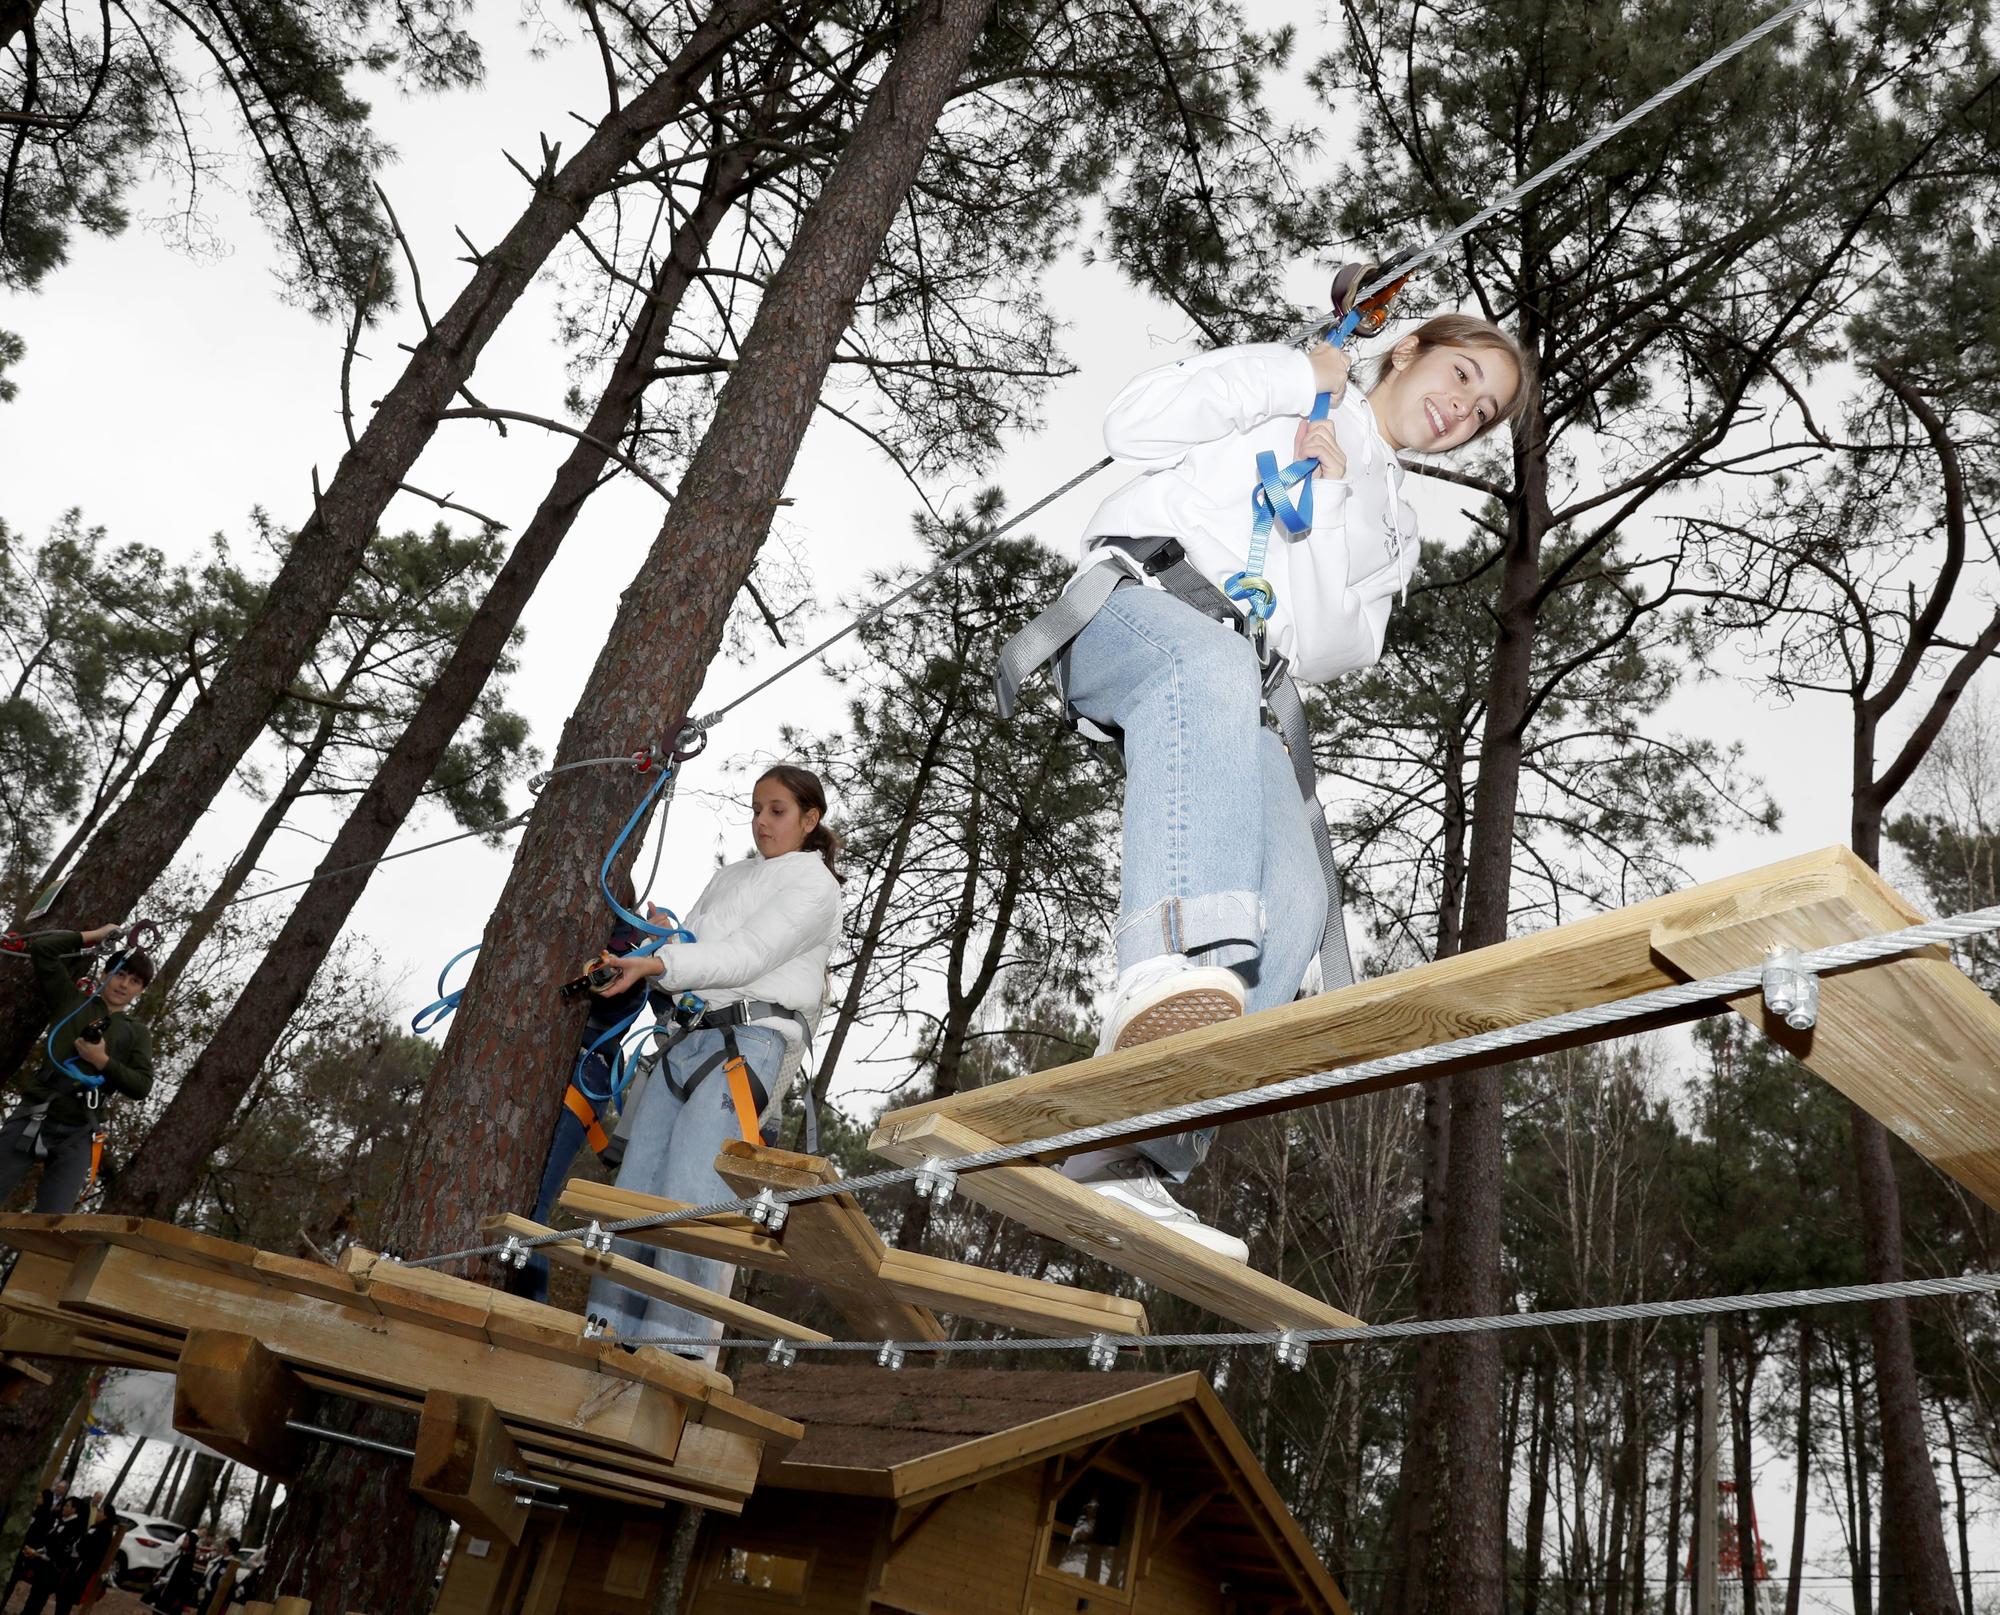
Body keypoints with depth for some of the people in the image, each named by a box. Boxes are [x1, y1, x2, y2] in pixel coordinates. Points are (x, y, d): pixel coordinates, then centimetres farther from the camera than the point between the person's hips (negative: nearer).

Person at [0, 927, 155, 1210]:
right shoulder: (72, 1001, 12)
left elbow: (141, 1086, 3)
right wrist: (92, 936, 11)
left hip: (77, 1135, 1)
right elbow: (41, 946, 4)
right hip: (32, 1119, 0)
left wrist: (102, 1061, -8)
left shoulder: (136, 1033, 14)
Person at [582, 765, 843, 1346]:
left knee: (692, 1199, -20)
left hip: (750, 1040, -8)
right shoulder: (730, 877, 27)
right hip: (688, 1038, 8)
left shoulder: (815, 886, 3)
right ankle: (607, 1337, 1)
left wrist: (656, 964, -23)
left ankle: (674, 1356, -20)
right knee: (635, 1192, -1)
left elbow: (746, 956, -11)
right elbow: (687, 947, 25)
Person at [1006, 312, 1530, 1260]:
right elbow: (1135, 427, 5)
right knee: (1208, 662, -42)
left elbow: (1334, 653, 14)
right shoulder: (1279, 384, 24)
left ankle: (1127, 1158, -29)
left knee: (1293, 906, -23)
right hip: (1136, 603, -4)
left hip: (1243, 694, 5)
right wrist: (1300, 376, 5)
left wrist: (1327, 501, 3)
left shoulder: (1392, 530, 34)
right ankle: (1167, 971, -62)